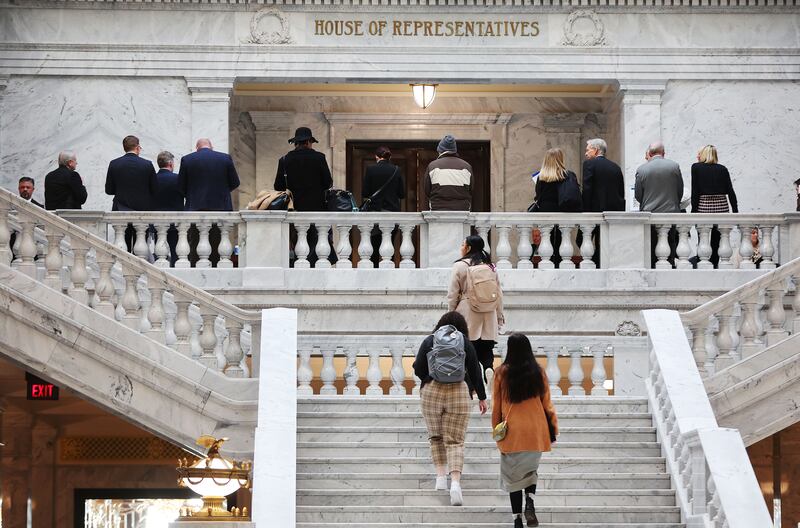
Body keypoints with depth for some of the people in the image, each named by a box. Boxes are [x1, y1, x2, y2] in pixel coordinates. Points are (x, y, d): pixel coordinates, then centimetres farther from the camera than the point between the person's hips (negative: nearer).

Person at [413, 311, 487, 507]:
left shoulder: (429, 341, 5)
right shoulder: (465, 344, 4)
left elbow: (418, 369, 3)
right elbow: (475, 371, 7)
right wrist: (481, 397, 17)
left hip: (431, 391, 1)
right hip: (459, 392, 0)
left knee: (436, 437, 18)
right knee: (455, 440, -1)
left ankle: (441, 476, 11)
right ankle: (455, 482, -16)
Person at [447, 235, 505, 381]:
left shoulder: (460, 266, -4)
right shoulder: (491, 267, 8)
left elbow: (452, 294, -2)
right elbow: (499, 293, 13)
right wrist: (499, 314, 21)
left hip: (468, 316, -4)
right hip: (488, 318, 4)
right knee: (486, 352, 6)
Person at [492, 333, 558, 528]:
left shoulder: (502, 372, -5)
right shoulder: (538, 372, -1)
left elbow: (497, 405, 1)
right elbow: (546, 403, 3)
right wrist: (553, 429, 12)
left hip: (512, 430, -2)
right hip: (535, 429, 2)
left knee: (513, 474, 6)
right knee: (530, 469, 20)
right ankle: (530, 501, -5)